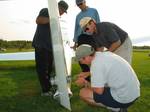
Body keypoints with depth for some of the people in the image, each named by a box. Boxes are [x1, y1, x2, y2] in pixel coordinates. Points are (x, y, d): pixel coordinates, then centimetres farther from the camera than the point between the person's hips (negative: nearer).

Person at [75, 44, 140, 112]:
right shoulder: (106, 54, 7)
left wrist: (85, 83, -1)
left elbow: (99, 91, -17)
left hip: (123, 99, -9)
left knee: (83, 93, -4)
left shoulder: (96, 63, -18)